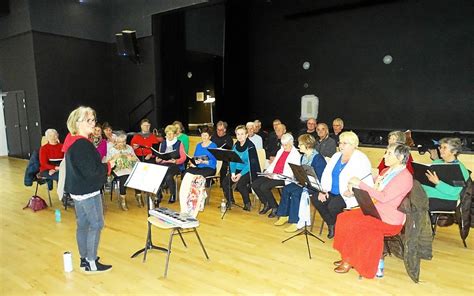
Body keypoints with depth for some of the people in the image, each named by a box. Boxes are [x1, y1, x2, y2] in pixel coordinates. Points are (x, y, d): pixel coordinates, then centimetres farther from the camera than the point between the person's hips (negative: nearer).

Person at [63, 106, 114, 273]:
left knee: (82, 224, 16)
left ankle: (84, 259, 29)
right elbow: (91, 171, -25)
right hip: (88, 192, -10)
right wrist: (108, 166, -11)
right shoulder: (82, 144, -23)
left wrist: (103, 164, 8)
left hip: (77, 190, 10)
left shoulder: (72, 141, 9)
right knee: (96, 225, 1)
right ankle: (91, 264, 10)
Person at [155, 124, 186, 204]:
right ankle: (158, 195, -12)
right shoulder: (162, 143, 19)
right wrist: (157, 159, -5)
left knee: (168, 176, -33)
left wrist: (175, 161, -21)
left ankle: (173, 195, -10)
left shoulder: (179, 144, 6)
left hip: (175, 165, -3)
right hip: (163, 164, 4)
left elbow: (183, 157, -1)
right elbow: (158, 155, 19)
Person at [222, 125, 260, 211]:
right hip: (237, 169, 6)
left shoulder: (250, 146, -11)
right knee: (225, 182, -15)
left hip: (248, 171, -6)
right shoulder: (235, 146, 7)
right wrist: (233, 173, -13)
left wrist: (241, 174, -22)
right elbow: (232, 161, 2)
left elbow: (251, 163, -17)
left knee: (240, 183, -29)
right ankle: (230, 201, 8)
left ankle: (247, 203, -5)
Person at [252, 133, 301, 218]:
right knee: (255, 184, -10)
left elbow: (291, 173, -16)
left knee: (264, 187, -27)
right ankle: (267, 204, 10)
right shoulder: (280, 151, 20)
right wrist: (267, 172, 3)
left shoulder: (296, 154, -7)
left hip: (284, 178, -8)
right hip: (273, 175, 8)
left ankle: (275, 208, -5)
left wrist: (276, 176, -22)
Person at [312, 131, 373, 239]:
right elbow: (326, 175, 10)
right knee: (315, 199, -15)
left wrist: (352, 192, -31)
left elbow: (367, 183, -18)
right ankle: (331, 225, 6)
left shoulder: (361, 159, -9)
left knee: (333, 205, -30)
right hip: (332, 193, 7)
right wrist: (323, 190, -6)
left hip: (348, 196, -7)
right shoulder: (336, 156, 13)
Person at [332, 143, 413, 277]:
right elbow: (372, 191, 19)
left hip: (390, 221, -8)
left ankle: (349, 261, 0)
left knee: (351, 223, -20)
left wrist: (360, 183, -24)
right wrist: (354, 186, 1)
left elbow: (383, 197, -26)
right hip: (375, 211, 8)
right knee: (343, 217, -8)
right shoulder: (386, 171, 10)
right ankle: (347, 257, 0)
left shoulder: (405, 177, -16)